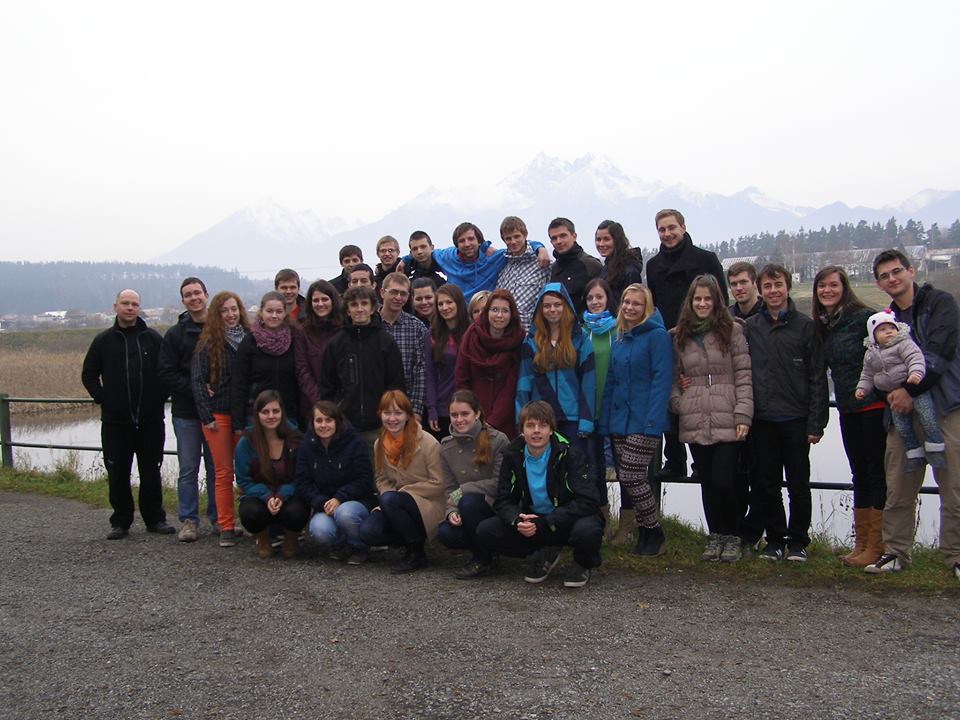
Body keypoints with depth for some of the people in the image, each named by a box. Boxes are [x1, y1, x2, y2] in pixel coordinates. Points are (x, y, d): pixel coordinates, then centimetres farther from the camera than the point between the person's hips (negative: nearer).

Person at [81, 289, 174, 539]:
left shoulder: (153, 338, 5)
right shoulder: (104, 340, 6)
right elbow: (89, 374, 12)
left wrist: (160, 397, -1)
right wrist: (102, 399, 1)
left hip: (150, 419, 0)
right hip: (115, 421, 0)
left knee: (151, 471, 6)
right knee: (118, 473, 5)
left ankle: (155, 518, 15)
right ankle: (121, 521, 15)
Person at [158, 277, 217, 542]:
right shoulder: (175, 334, 2)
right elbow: (166, 373, -3)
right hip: (186, 412, 0)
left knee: (217, 466, 8)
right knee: (188, 469, 3)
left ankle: (218, 517, 18)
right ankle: (188, 521, 12)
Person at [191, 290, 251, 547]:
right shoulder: (207, 344, -1)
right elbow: (197, 381, -2)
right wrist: (206, 416, -8)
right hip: (218, 415, -2)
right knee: (223, 472, -1)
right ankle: (227, 528, 4)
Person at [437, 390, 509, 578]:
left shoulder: (498, 440, -12)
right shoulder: (446, 447, 4)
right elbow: (450, 490, 5)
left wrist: (463, 490, -19)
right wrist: (452, 511, -16)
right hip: (468, 512, 4)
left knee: (468, 501, -32)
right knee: (445, 533, -24)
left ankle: (482, 560, -10)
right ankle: (486, 546, 8)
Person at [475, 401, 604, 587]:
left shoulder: (568, 455, -16)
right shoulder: (513, 455, -4)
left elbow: (587, 501, -23)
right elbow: (502, 500, -2)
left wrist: (545, 523, -29)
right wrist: (517, 520, -26)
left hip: (566, 522, -4)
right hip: (532, 523, 4)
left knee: (587, 530, -38)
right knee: (485, 532, -16)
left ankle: (582, 564, 1)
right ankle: (545, 554, 6)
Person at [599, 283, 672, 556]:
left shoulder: (656, 335, -7)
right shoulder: (619, 338, 15)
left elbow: (661, 379, -14)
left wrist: (653, 420, -21)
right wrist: (605, 421, 9)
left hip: (644, 421, -7)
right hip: (619, 420, 7)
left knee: (631, 477, -9)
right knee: (627, 479, 9)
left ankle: (654, 532, 9)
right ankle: (644, 532, 21)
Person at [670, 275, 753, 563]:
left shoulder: (732, 330, 1)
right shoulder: (679, 336, 11)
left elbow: (743, 375, -2)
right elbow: (674, 376, 17)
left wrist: (743, 415, -8)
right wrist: (677, 401, -1)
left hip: (727, 422, -3)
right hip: (694, 424, 3)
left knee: (724, 481, -6)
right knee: (707, 482, 10)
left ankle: (732, 537, 14)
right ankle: (715, 536, 23)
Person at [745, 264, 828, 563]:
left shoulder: (805, 326, 0)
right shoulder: (750, 327, 6)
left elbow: (817, 377, -2)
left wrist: (816, 423, -7)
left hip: (796, 419, -2)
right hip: (763, 420, 2)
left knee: (798, 484, 6)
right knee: (768, 484, 9)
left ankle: (798, 541, 18)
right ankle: (775, 538, 21)